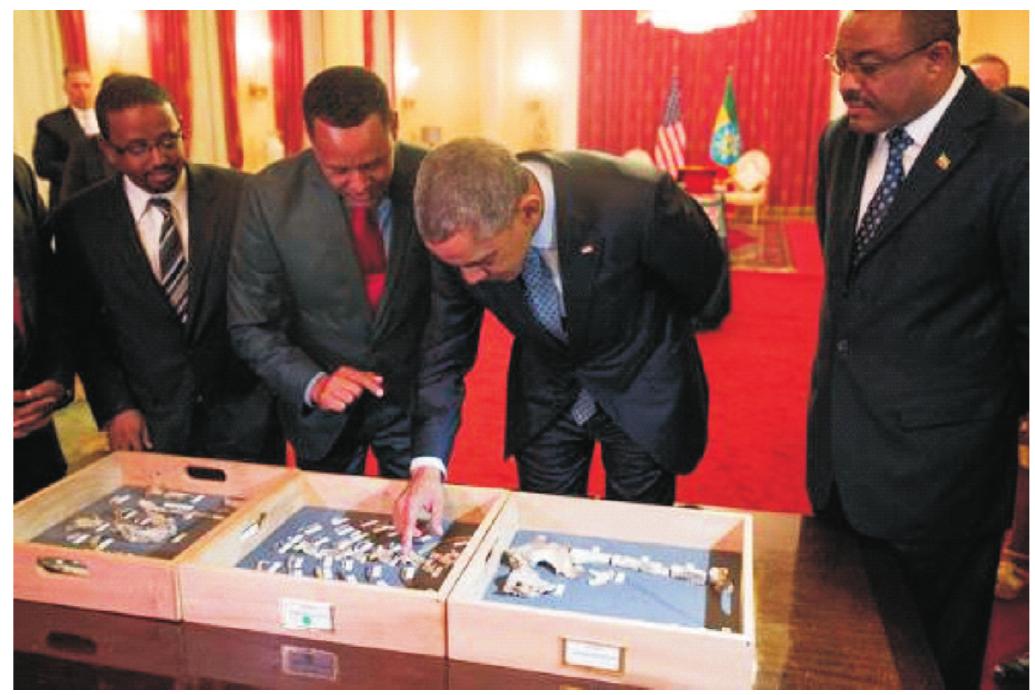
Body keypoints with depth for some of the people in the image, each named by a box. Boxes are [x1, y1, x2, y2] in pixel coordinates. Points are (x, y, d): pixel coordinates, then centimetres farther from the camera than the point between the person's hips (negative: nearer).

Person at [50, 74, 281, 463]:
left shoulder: (237, 194, -6)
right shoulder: (78, 222, -3)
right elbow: (82, 327, 4)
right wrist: (114, 408, -4)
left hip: (244, 410, 0)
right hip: (150, 424, 0)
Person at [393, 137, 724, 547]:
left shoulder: (635, 200, -35)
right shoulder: (462, 235, -24)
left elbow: (702, 271, -13)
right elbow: (445, 349, -10)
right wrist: (428, 464, -19)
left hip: (639, 392, -2)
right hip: (543, 396, 3)